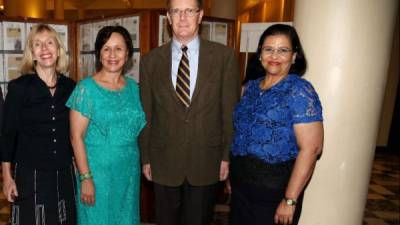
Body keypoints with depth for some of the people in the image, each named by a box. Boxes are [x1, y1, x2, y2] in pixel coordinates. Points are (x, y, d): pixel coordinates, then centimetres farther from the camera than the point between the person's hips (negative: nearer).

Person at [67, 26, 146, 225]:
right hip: (97, 170, -4)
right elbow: (76, 136, -12)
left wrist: (144, 163, 3)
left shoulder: (133, 87, 4)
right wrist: (85, 178, -15)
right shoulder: (86, 88, -10)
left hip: (129, 171, 4)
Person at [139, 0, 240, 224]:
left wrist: (227, 156, -3)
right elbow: (146, 114, 3)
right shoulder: (151, 61, 0)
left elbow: (231, 111, -3)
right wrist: (145, 157, 5)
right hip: (164, 162, 1)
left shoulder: (224, 56, -5)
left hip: (207, 163, -1)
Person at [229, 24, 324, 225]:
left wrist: (290, 200, -19)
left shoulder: (300, 91, -13)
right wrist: (232, 176, 11)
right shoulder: (251, 87, 6)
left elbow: (311, 148, -19)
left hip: (274, 191, -6)